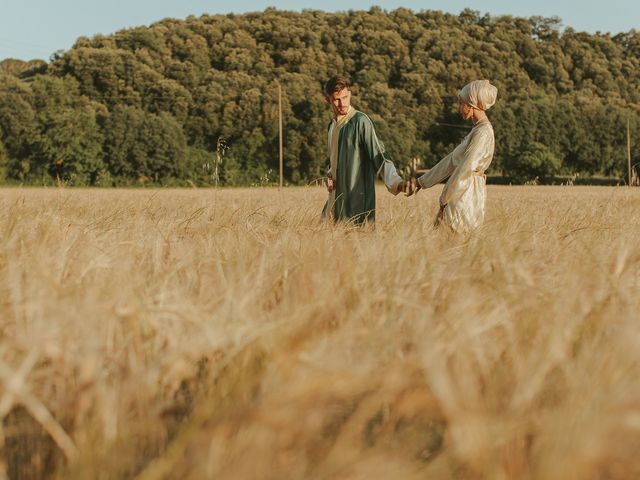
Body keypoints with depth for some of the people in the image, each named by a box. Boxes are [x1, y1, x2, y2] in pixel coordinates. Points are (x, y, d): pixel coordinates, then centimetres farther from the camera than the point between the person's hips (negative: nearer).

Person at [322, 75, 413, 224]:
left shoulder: (360, 121, -10)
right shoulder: (332, 125, 15)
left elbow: (379, 156, -19)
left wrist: (396, 181, -33)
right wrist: (329, 176, 7)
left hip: (357, 200, -8)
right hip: (335, 201, 8)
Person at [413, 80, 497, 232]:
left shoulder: (483, 133, -14)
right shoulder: (478, 130, 17)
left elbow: (466, 168, -19)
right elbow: (451, 161, 21)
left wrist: (445, 199, -13)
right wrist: (421, 182, 22)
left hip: (465, 196, -9)